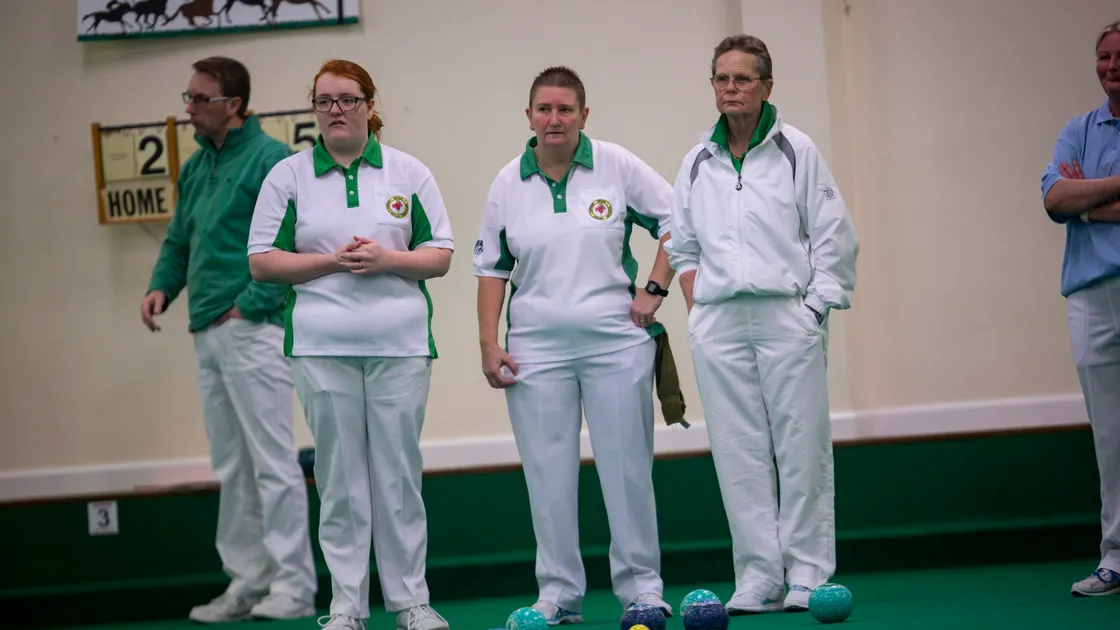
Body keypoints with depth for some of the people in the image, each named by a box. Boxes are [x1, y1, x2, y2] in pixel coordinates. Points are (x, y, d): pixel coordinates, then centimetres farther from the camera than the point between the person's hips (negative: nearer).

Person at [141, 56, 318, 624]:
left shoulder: (270, 160, -9)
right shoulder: (195, 167, 16)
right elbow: (179, 240, 24)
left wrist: (250, 305, -17)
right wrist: (161, 285, 5)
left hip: (252, 329, -8)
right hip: (207, 337, 8)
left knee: (272, 461, -6)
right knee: (231, 468, 12)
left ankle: (294, 587, -2)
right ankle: (247, 584, 18)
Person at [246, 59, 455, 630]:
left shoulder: (408, 173, 8)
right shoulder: (288, 176, 7)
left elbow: (440, 256, 7)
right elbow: (262, 261, 4)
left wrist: (388, 259, -11)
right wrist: (332, 261, -9)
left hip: (400, 344, 0)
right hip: (322, 346, 0)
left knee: (399, 473, 3)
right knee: (339, 475, 1)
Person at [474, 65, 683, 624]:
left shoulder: (616, 166, 0)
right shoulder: (508, 184, 5)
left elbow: (674, 220, 5)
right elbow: (491, 267, 9)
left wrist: (654, 289, -3)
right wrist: (488, 344, 3)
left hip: (616, 341, -1)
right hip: (536, 348, 2)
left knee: (627, 467, 2)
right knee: (548, 474, 3)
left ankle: (641, 585, 13)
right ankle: (558, 595, 12)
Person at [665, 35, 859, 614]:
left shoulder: (796, 150, 3)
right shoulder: (697, 163, 12)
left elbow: (834, 237, 2)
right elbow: (682, 245, 18)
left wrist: (815, 308, -4)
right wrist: (696, 309, 6)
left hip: (786, 316, -3)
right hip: (717, 324, 3)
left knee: (802, 450, -4)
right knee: (739, 455, 1)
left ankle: (808, 576, 3)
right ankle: (758, 580, 5)